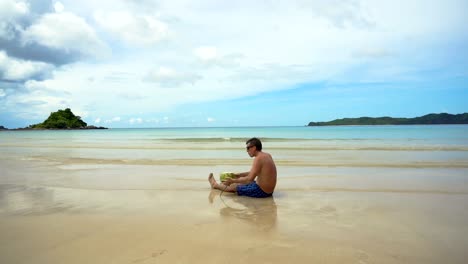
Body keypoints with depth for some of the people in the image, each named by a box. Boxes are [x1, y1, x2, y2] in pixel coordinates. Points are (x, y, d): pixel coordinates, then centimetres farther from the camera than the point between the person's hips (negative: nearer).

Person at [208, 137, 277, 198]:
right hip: (268, 190, 8)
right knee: (240, 183, 25)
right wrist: (240, 175, 19)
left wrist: (233, 180, -17)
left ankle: (215, 185, 36)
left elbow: (250, 179, -27)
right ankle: (219, 184, 46)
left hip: (261, 191, -8)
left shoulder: (258, 158, -22)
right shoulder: (267, 156, 6)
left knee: (234, 186, 10)